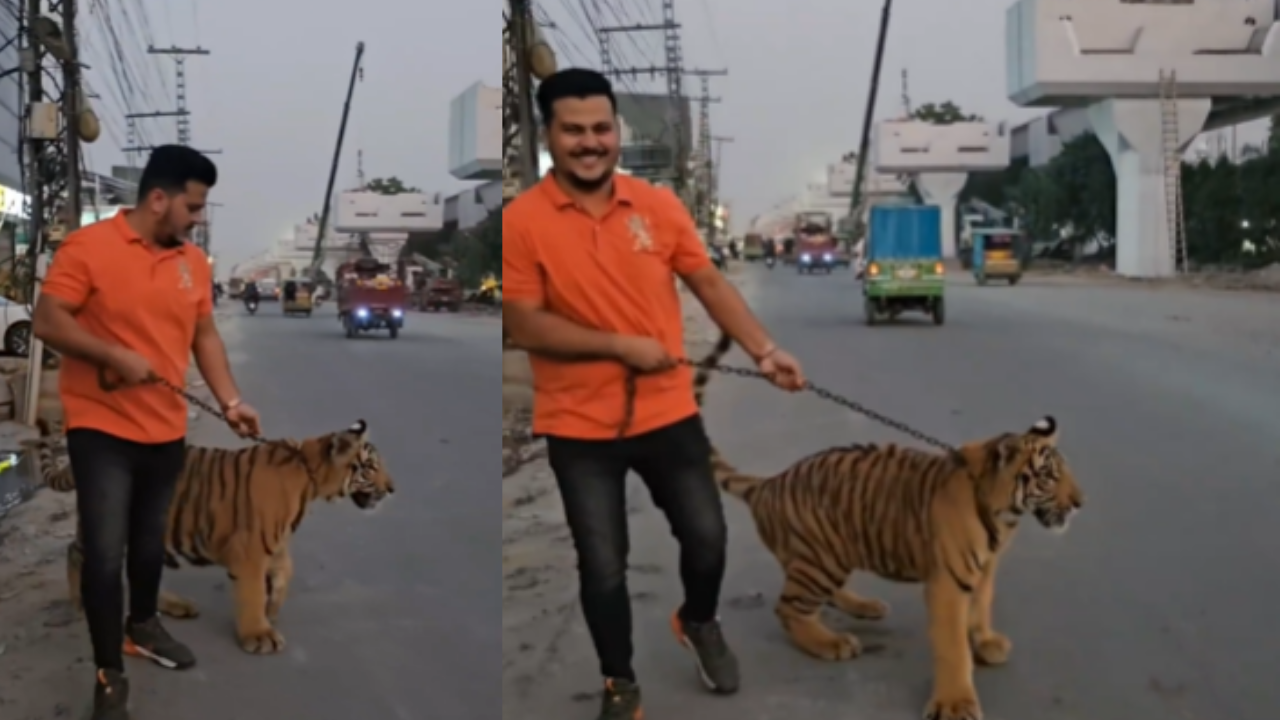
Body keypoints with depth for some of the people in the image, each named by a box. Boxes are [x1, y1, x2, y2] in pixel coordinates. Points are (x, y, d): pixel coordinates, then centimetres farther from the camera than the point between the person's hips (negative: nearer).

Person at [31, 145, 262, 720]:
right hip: (102, 427, -6)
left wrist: (230, 401, 0)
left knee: (150, 539, 20)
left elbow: (204, 335, 11)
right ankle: (108, 673, 6)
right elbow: (46, 322, -13)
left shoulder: (194, 262, 5)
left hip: (165, 428, 6)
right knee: (105, 553, -5)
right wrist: (116, 356, -22)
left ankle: (143, 626, 43)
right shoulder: (88, 247, -13)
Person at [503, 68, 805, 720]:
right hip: (579, 428, -2)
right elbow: (522, 324, -14)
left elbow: (710, 284, 7)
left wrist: (764, 351, -2)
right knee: (602, 564, 5)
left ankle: (699, 623, 43)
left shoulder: (658, 205, -1)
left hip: (669, 414, 3)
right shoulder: (521, 221, -10)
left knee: (707, 535, 9)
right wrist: (621, 345, -16)